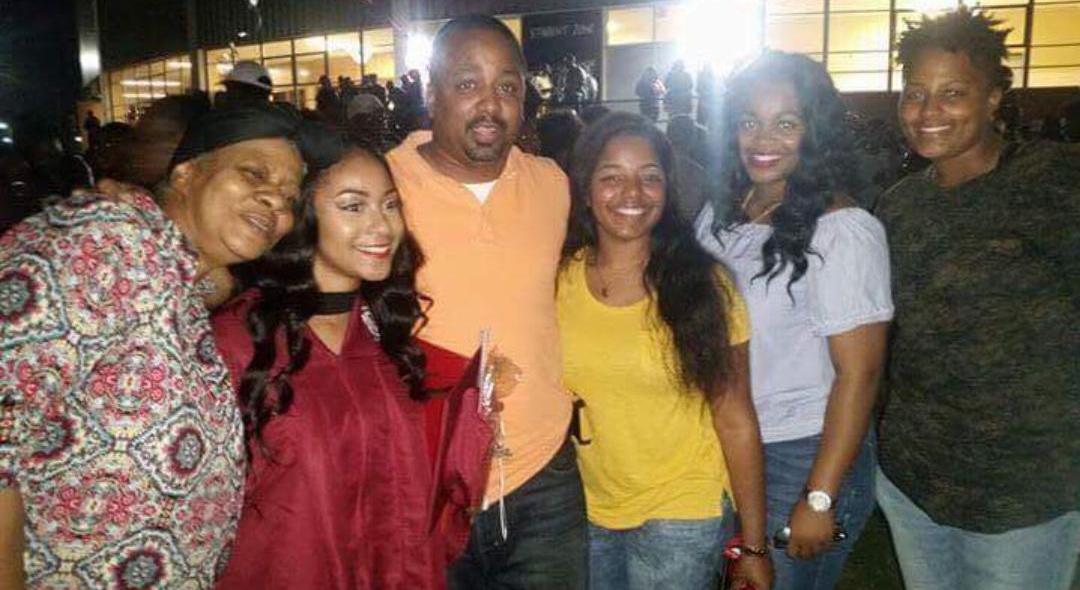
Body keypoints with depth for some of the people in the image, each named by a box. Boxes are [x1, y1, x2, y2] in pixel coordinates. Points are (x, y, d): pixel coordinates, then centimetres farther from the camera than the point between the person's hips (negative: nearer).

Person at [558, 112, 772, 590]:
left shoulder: (703, 285, -12)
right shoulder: (557, 278, -6)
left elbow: (736, 421, -9)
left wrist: (754, 546, -7)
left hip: (681, 515, -2)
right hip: (585, 512, 3)